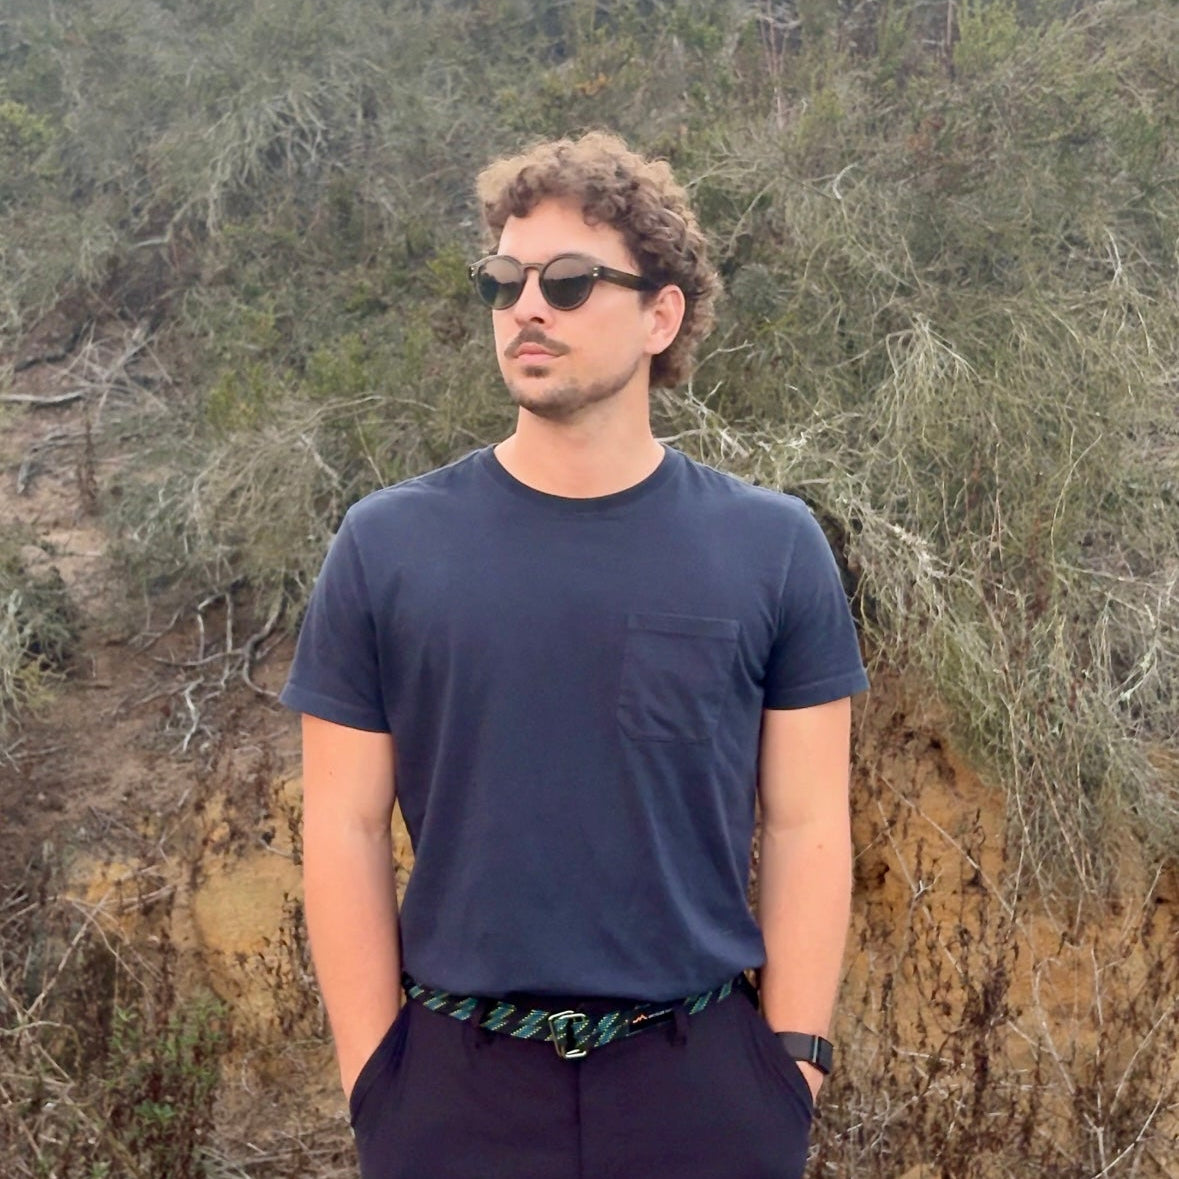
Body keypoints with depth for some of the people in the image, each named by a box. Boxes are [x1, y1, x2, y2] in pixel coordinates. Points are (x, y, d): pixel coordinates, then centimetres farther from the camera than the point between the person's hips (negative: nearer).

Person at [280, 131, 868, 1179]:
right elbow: (345, 830, -1)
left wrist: (795, 1056, -4)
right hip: (457, 1083, 0)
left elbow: (807, 825, -1)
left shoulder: (772, 550, -2)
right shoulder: (387, 547, -3)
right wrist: (371, 1072, -4)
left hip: (703, 1076, 0)